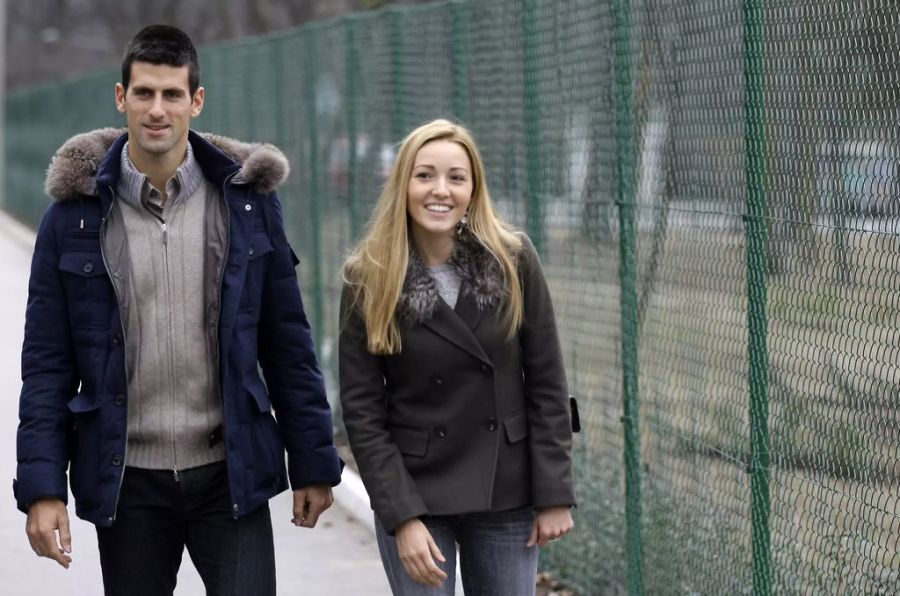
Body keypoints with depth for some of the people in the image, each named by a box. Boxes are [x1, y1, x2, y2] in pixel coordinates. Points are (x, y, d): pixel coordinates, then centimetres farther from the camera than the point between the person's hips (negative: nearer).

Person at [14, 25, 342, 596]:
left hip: (229, 475, 0)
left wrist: (313, 464, 4)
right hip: (127, 483, 0)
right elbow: (47, 361, 0)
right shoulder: (77, 212, -1)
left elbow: (288, 345, 5)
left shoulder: (247, 199, 2)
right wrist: (42, 486, -7)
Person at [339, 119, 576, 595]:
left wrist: (554, 494, -3)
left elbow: (546, 383, 0)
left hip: (507, 497, 1)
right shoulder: (369, 280, -6)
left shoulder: (513, 260, -4)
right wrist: (402, 516, -12)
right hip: (415, 497, -1)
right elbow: (362, 410, -6)